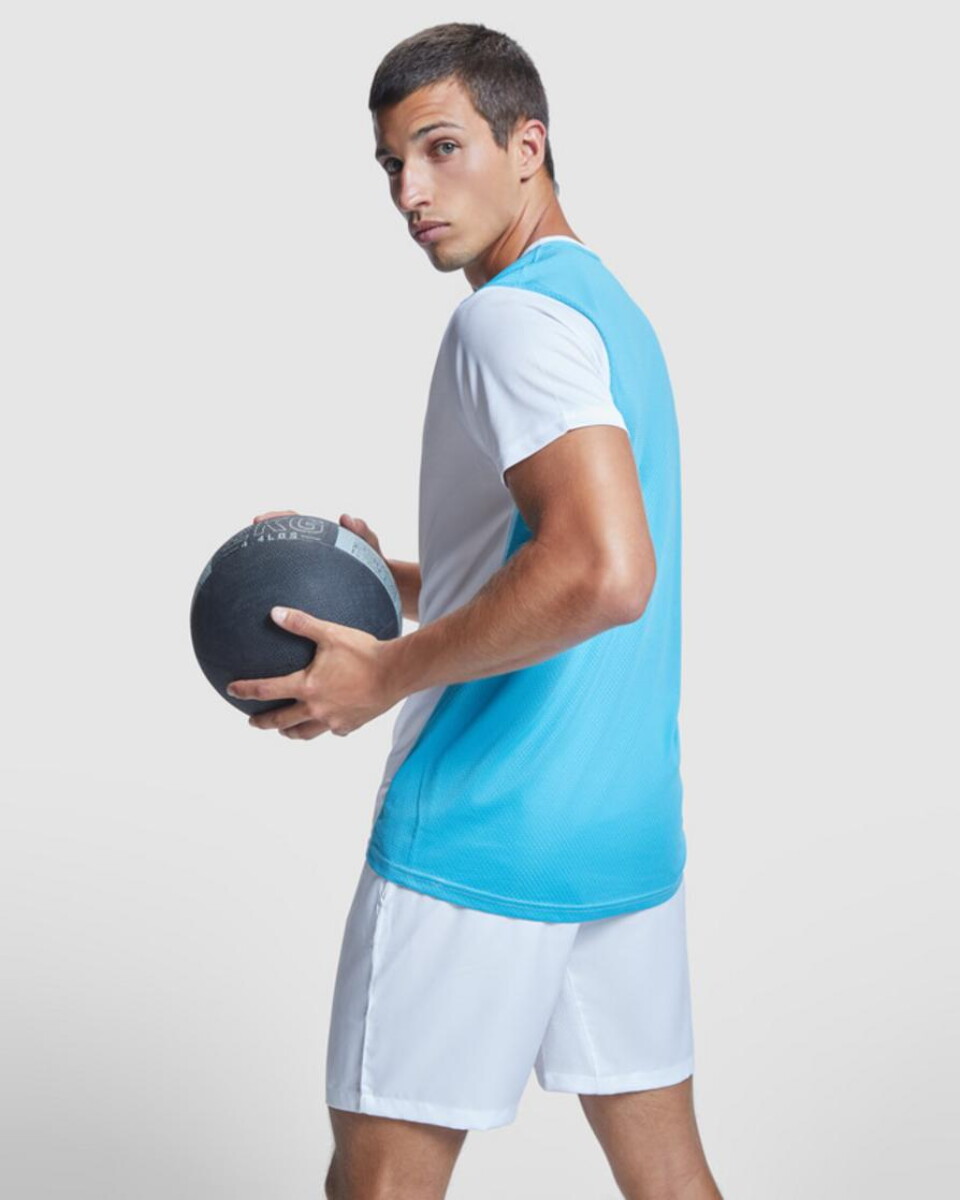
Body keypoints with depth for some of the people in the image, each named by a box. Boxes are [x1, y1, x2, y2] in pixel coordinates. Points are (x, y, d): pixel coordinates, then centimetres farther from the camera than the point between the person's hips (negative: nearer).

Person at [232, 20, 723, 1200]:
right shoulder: (613, 307, 14)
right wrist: (397, 581, 16)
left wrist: (386, 674, -19)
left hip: (478, 834, -9)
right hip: (631, 827, 9)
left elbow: (606, 572, -29)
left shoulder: (510, 315, -14)